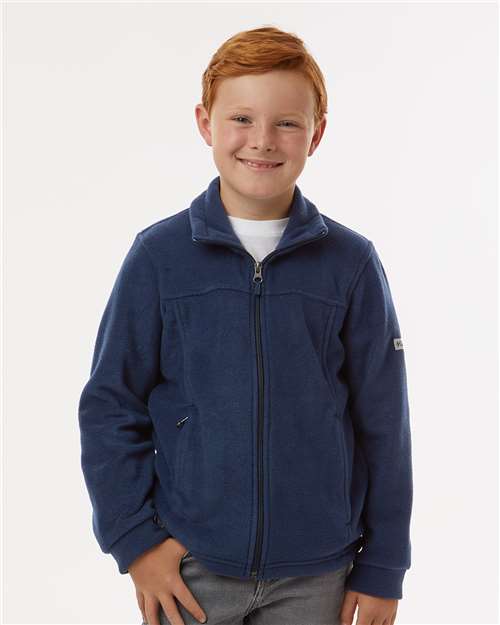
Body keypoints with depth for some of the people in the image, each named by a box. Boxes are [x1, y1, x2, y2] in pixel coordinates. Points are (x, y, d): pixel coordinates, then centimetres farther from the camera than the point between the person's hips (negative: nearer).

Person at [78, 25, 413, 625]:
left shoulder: (352, 264, -4)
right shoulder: (158, 254, -6)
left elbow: (383, 425, 0)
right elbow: (110, 407, 0)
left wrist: (382, 568, 2)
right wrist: (134, 538, -5)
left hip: (316, 575, 1)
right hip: (190, 567, 0)